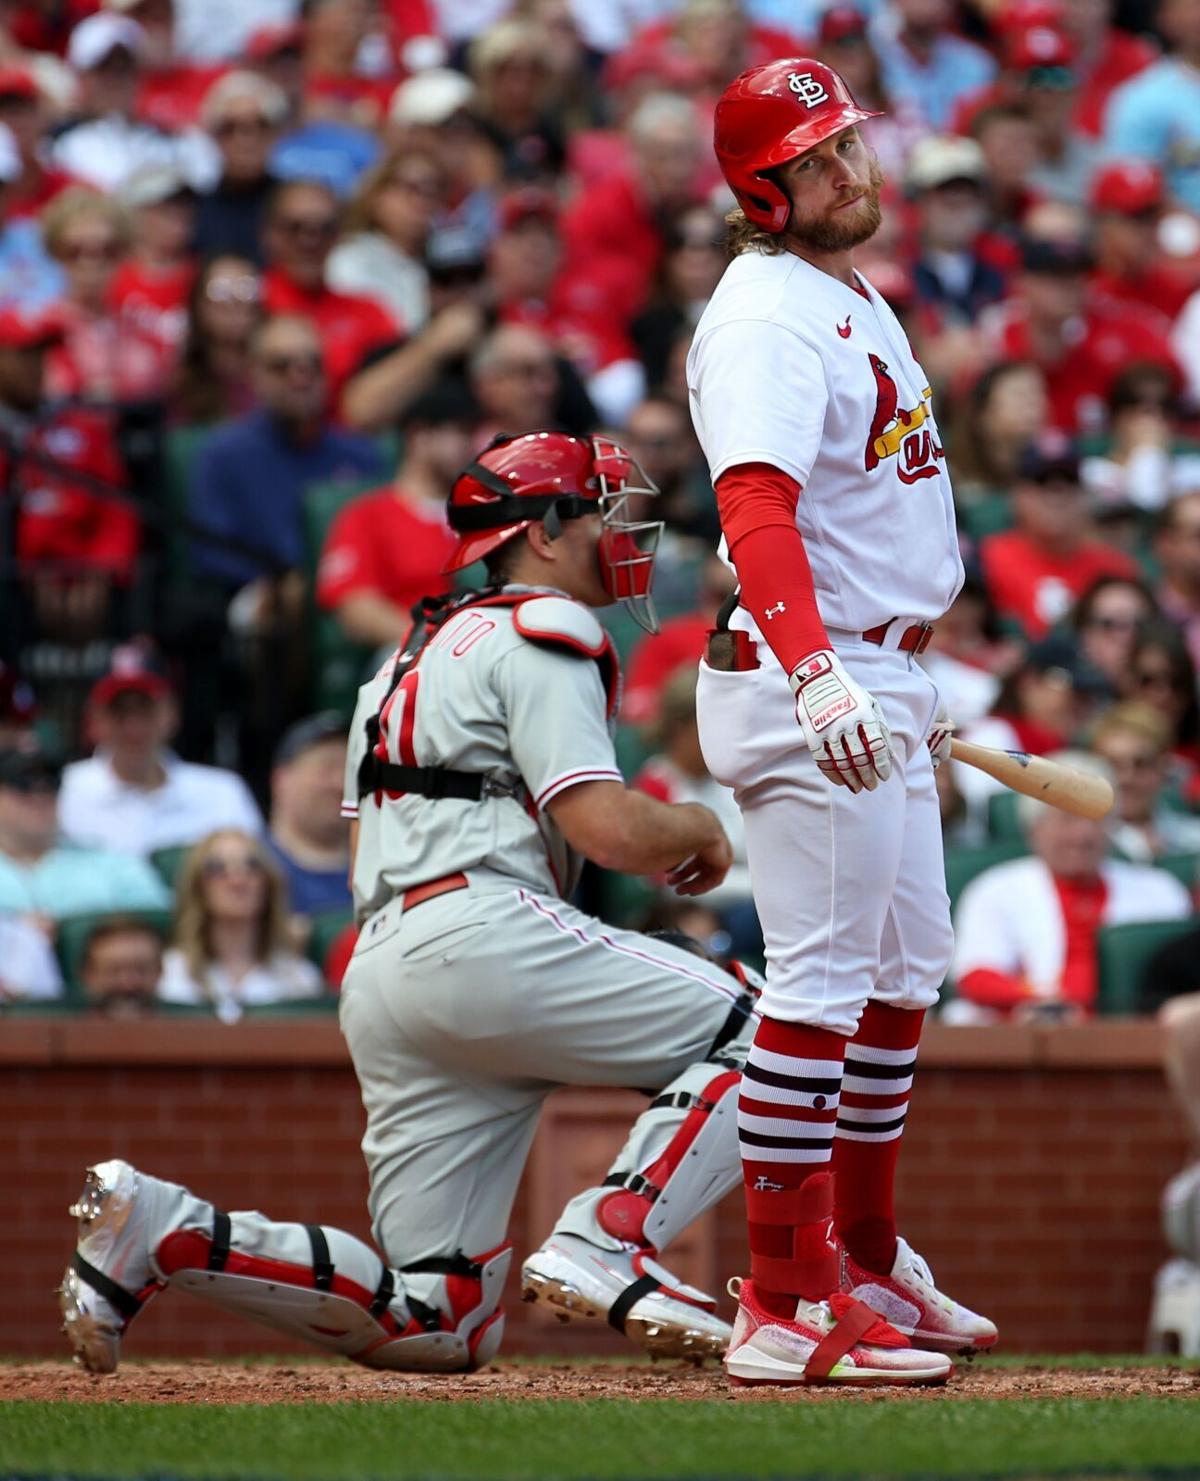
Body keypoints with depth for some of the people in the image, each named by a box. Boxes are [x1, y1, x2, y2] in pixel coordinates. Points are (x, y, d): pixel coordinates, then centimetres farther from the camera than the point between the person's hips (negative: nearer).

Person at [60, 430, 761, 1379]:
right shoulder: (537, 635, 1)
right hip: (480, 936, -9)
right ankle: (606, 1247, -22)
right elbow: (610, 829, -11)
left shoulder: (422, 652, 30)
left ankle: (157, 1226, -6)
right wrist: (701, 829, 9)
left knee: (441, 1327, 2)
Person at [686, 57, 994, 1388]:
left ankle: (866, 1261, 30)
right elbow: (755, 504, -31)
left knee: (905, 973, 18)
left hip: (881, 687, 10)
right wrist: (814, 671, -45)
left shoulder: (856, 300, 16)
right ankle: (783, 1308, -12)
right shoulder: (764, 319, -17)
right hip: (811, 687, -10)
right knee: (824, 981, -12)